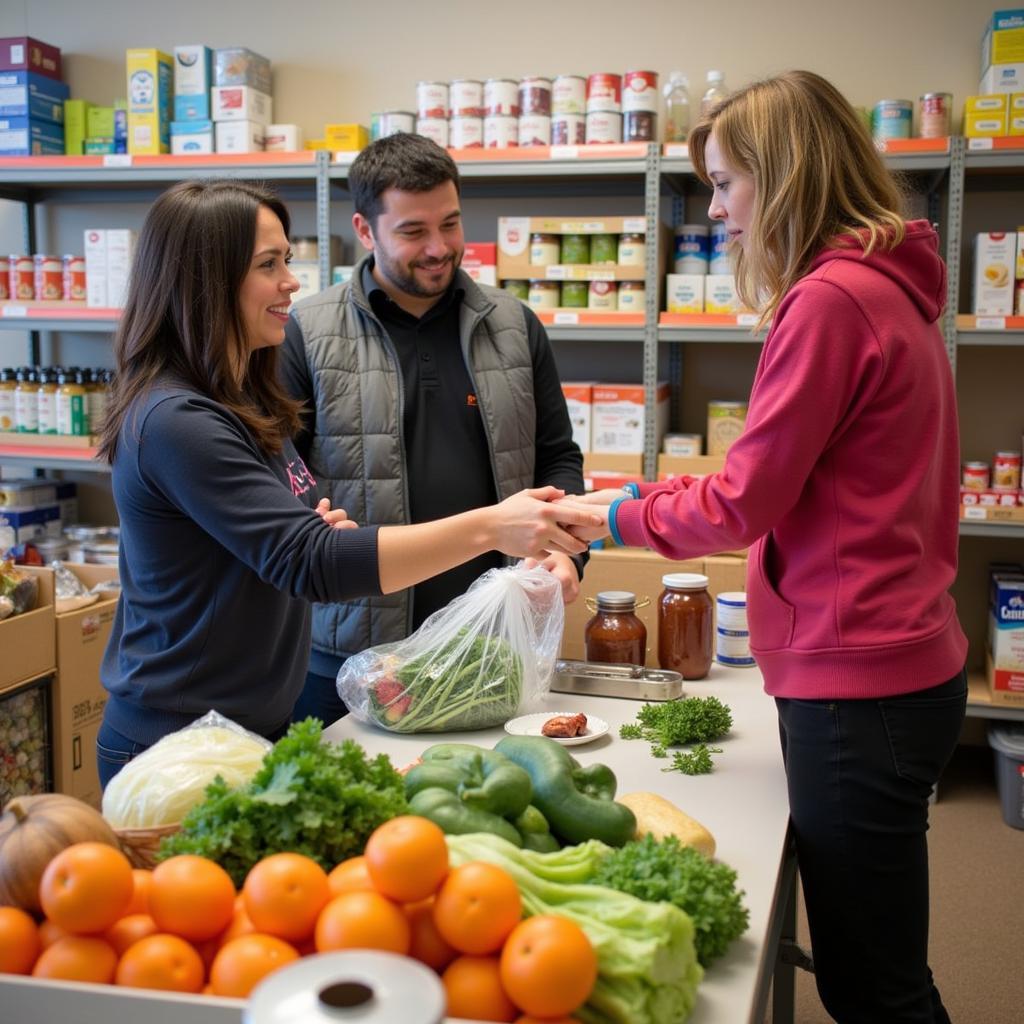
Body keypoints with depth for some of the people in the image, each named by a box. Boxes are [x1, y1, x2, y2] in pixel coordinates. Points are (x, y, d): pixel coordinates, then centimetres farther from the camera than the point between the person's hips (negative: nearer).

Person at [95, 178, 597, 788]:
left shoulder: (246, 404, 8)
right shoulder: (176, 422, -22)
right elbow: (309, 563, -29)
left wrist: (313, 525, -4)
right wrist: (488, 528, -33)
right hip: (180, 748, -8)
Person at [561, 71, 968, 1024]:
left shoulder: (830, 301, -18)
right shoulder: (890, 287, 13)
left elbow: (741, 506, -15)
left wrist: (616, 514, 0)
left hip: (855, 681, -10)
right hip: (898, 665, 10)